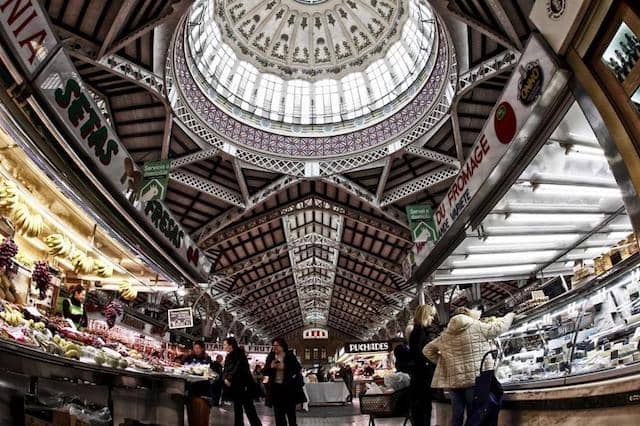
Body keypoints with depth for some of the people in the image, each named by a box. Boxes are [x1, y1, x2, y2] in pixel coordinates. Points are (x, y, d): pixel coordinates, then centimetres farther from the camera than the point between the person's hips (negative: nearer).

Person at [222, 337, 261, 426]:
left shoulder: (239, 354, -10)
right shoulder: (229, 356, 13)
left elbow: (238, 369, -19)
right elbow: (226, 370, 11)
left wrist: (229, 380, -17)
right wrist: (225, 378, -7)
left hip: (243, 386, -8)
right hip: (235, 387, 8)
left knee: (249, 410, -9)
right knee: (237, 410, 11)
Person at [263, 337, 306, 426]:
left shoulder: (290, 356, -5)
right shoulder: (271, 357, 5)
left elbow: (298, 369, -9)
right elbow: (265, 372, 8)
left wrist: (284, 367, -19)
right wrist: (271, 367, -13)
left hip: (288, 388, -3)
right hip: (276, 388, 4)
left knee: (291, 413, 1)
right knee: (279, 415, 9)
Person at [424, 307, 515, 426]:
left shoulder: (445, 334, 12)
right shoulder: (477, 327, -2)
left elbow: (427, 350, 16)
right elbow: (499, 326, 11)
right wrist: (510, 316, 28)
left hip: (454, 381, 4)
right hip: (475, 379, -4)